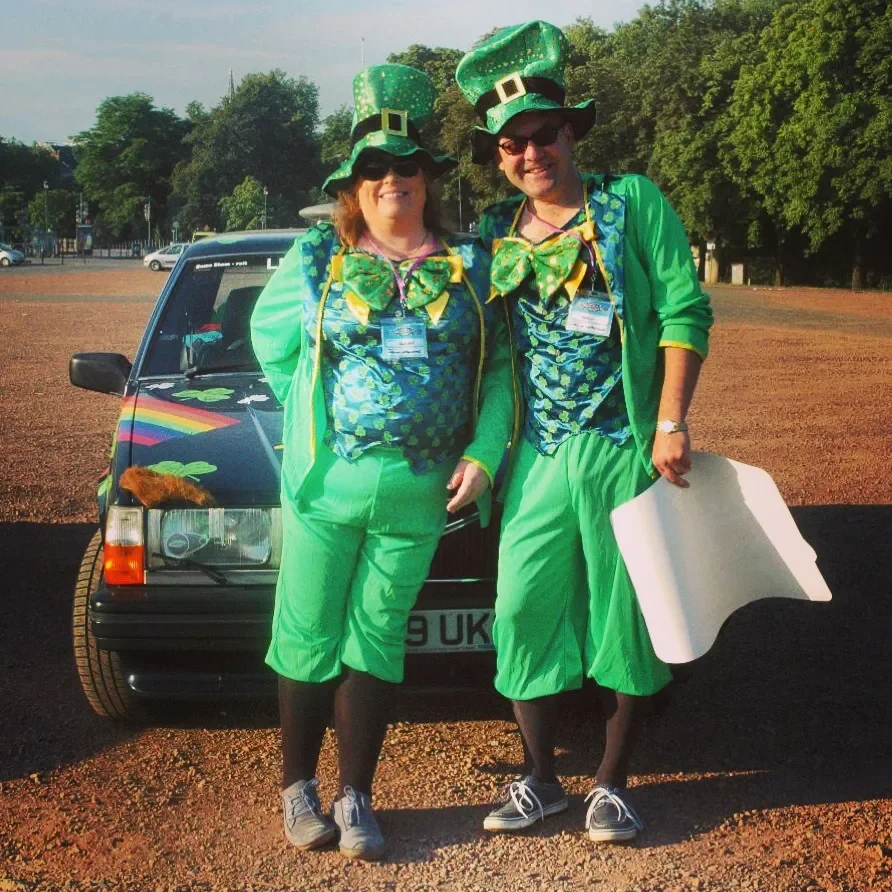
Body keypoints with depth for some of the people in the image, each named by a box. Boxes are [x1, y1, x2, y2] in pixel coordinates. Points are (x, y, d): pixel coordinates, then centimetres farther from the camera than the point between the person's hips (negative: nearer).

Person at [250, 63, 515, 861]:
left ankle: (355, 798, 18)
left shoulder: (468, 268, 5)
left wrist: (483, 453, -6)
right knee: (310, 637, 6)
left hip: (419, 493, 1)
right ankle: (298, 788, 22)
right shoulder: (317, 258, 4)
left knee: (376, 641, 8)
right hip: (324, 482, 0)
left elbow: (502, 368, 5)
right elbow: (269, 334, 17)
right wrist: (310, 415, 9)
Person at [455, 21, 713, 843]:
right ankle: (540, 781, 20)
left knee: (625, 614, 4)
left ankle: (614, 783, 21)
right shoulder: (494, 237, 11)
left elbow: (685, 310, -5)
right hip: (537, 456, 3)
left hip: (623, 449, -3)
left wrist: (670, 423, -13)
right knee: (525, 610, 3)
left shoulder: (633, 204, 0)